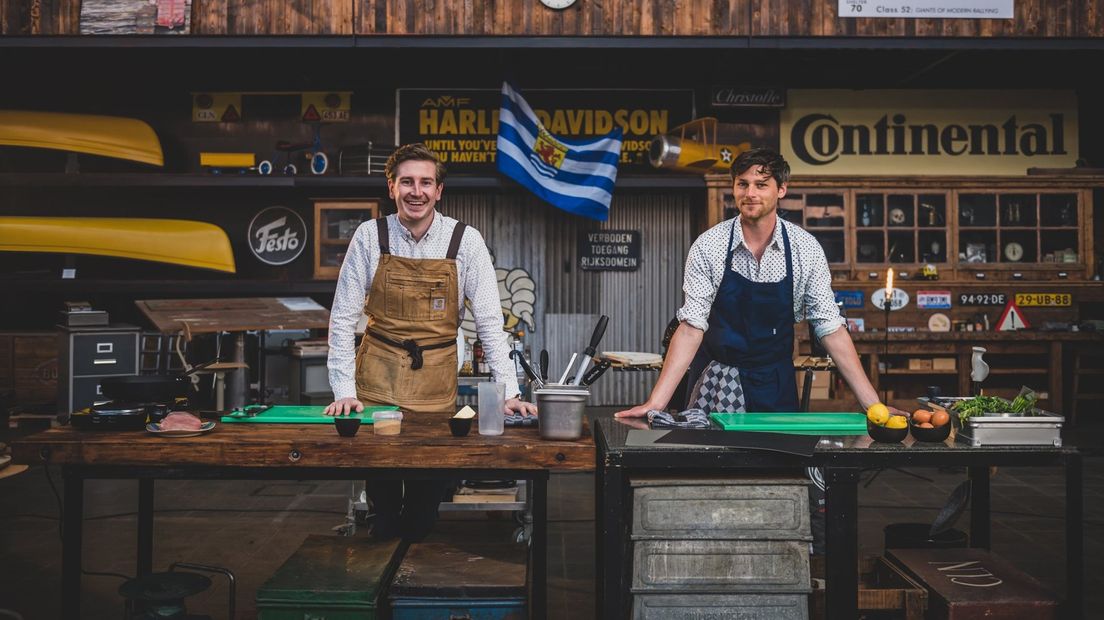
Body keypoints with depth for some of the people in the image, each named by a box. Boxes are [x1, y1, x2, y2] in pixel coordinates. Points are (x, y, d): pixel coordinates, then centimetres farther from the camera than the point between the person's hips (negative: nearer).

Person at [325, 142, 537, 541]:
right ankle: (383, 541, 30)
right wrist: (343, 391, -8)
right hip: (377, 378, 0)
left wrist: (509, 392, -10)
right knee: (378, 462, 4)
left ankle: (414, 544, 28)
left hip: (436, 384, 0)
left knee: (431, 477, 2)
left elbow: (489, 321, -4)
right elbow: (343, 318, -2)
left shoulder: (466, 241, -5)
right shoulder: (369, 236, -4)